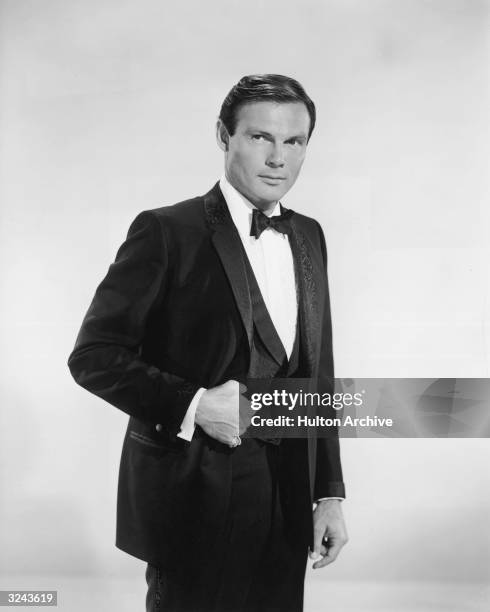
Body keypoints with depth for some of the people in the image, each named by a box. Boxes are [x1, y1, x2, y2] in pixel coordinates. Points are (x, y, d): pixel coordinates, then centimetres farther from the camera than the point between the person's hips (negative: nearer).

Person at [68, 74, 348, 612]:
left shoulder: (309, 236, 9)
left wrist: (329, 492, 9)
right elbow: (93, 356, -11)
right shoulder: (166, 231, -11)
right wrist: (192, 405, -22)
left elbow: (318, 373, 11)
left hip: (287, 499, 6)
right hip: (194, 495, -5)